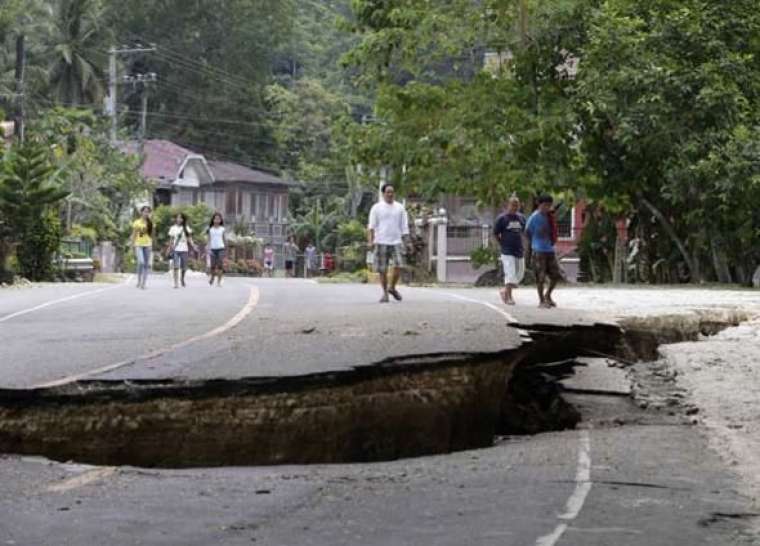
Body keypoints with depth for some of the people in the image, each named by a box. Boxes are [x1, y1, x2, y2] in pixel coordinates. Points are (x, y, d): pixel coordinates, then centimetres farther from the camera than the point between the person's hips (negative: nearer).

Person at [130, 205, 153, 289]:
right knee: (141, 262, -20)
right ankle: (139, 281, -4)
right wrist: (133, 246, -3)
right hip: (139, 245, -4)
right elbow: (133, 235, 3)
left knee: (147, 264, 0)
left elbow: (151, 235, 13)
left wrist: (151, 246, 7)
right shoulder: (137, 223, 1)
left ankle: (144, 283, 4)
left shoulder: (150, 223, 10)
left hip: (148, 245, 4)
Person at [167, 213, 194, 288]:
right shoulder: (173, 228, 6)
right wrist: (170, 250, 5)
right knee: (175, 267, -10)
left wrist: (193, 246, -11)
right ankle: (176, 283, -9)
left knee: (184, 267, 5)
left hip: (184, 249, 1)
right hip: (175, 250, -1)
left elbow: (189, 238, 4)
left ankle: (182, 278, 33)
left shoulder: (186, 228, 6)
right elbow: (171, 240, 9)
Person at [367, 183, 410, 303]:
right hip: (381, 242, -1)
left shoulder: (400, 208, 11)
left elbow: (404, 227, 13)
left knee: (398, 266, -12)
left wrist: (407, 242, 6)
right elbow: (371, 226, 0)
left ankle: (392, 287, 10)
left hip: (396, 242, 1)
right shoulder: (377, 208, 4)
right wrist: (370, 241, -11)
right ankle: (385, 293, 11)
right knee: (382, 270, 0)